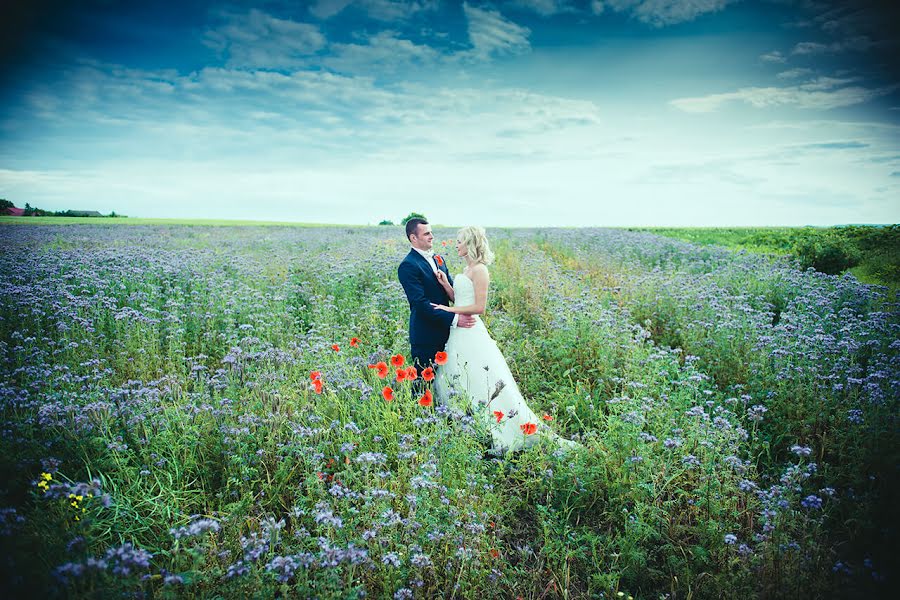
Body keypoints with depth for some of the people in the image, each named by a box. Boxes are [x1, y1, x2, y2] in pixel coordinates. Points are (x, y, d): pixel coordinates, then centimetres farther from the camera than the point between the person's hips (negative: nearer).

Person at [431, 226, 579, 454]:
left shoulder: (479, 270, -14)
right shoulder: (467, 269, 14)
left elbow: (479, 307, -19)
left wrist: (449, 310, -15)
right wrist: (445, 284, 2)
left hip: (471, 333, -10)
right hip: (459, 333, 10)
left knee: (489, 385, -8)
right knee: (454, 383, 14)